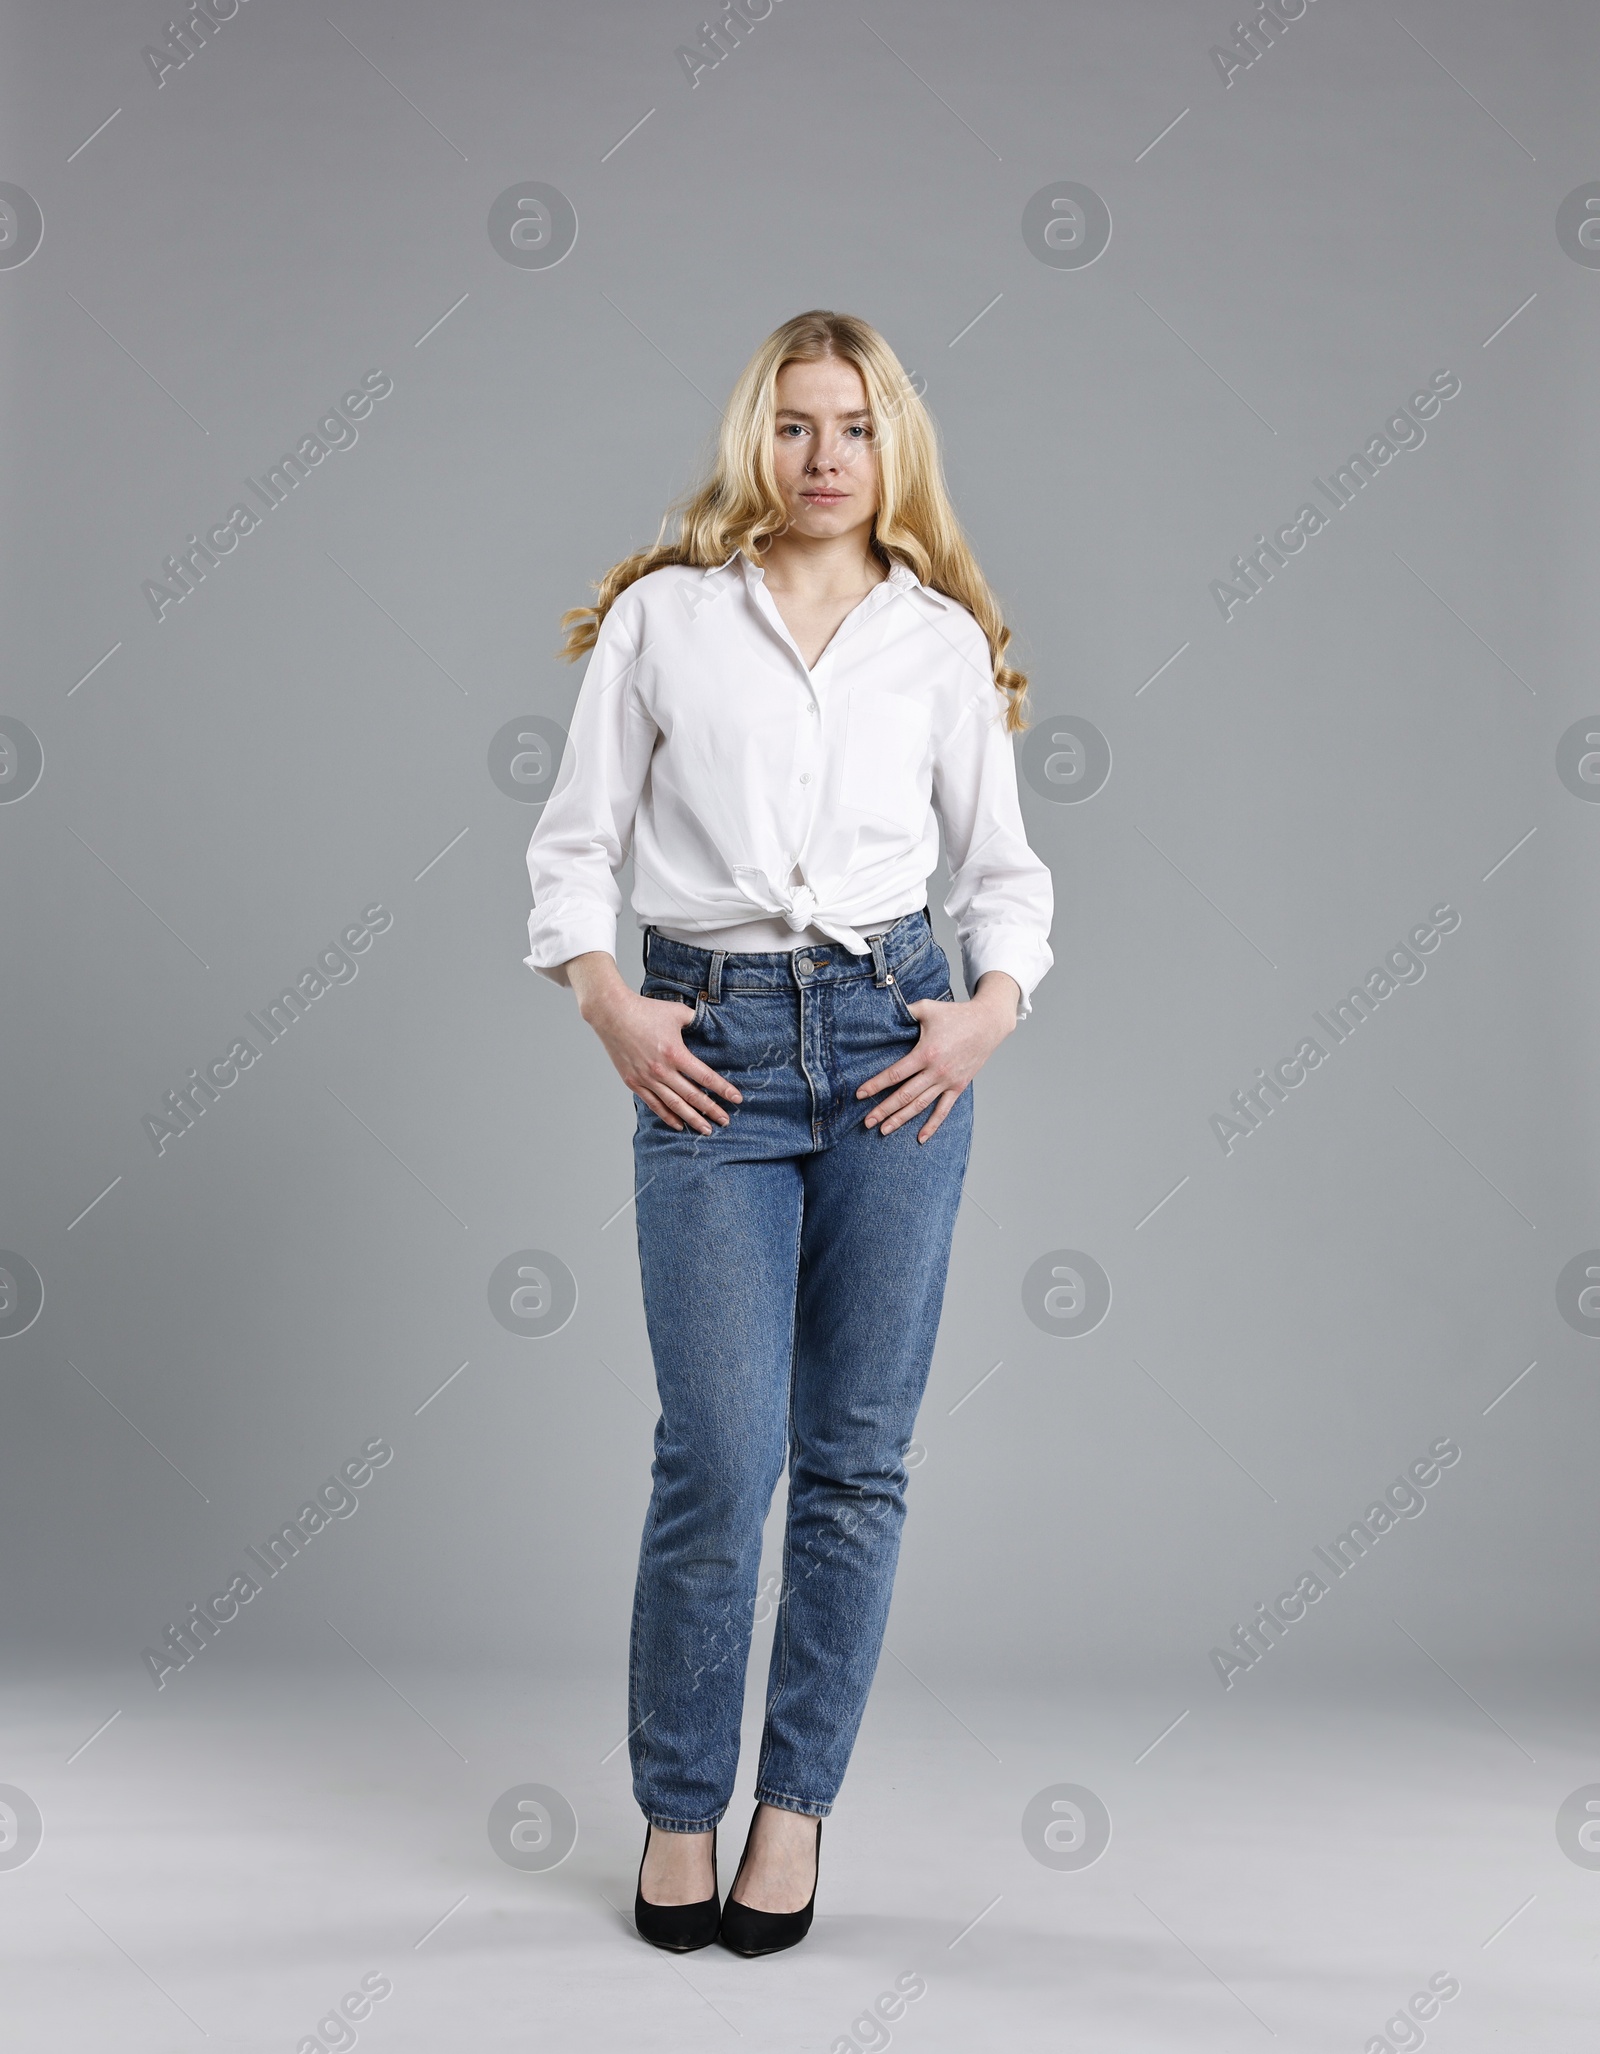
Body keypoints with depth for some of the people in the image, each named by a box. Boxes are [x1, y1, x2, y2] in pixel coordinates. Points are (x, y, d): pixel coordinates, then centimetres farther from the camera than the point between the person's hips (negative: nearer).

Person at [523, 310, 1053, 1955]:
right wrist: (604, 1002, -7)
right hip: (708, 1047, -1)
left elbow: (1001, 860, 14)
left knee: (854, 1453, 4)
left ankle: (796, 1803, 20)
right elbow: (577, 840, 7)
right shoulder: (659, 616, 7)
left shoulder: (945, 640, 10)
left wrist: (993, 1003, -2)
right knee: (720, 1452, -5)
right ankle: (678, 1809, 15)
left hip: (892, 1038, 2)